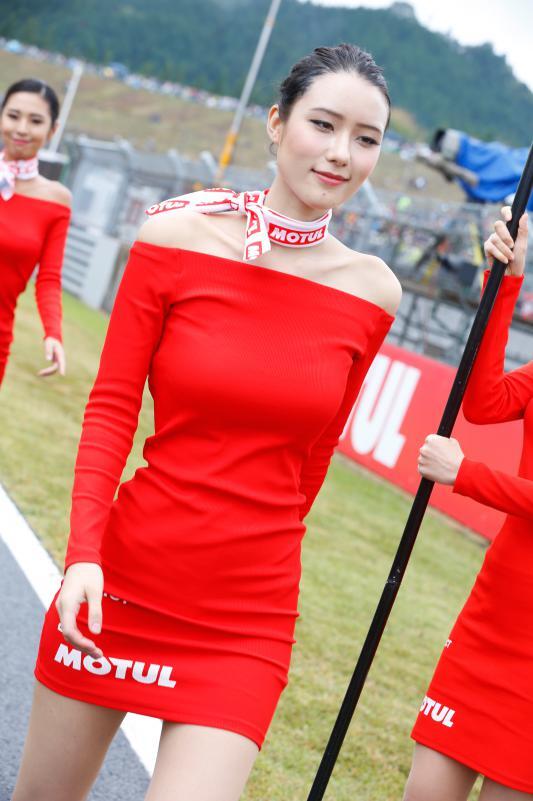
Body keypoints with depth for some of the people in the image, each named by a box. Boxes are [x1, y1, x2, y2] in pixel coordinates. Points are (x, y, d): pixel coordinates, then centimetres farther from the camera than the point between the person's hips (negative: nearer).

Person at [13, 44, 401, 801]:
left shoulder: (372, 292, -1)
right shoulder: (178, 239, -4)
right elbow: (110, 408, -3)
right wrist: (84, 553, -13)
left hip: (246, 618, 0)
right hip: (122, 581, 0)